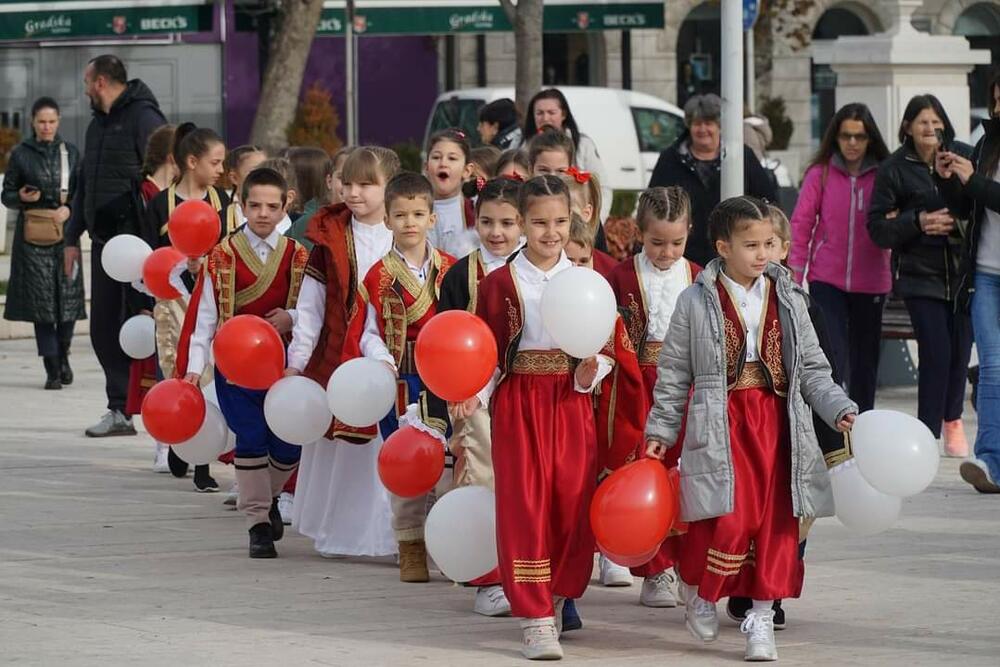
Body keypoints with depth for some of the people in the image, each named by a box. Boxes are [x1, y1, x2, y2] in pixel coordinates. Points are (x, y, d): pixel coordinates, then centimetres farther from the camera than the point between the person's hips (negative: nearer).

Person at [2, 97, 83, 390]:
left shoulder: (71, 153, 9)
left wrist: (69, 209, -8)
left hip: (65, 232, 1)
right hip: (32, 234, -1)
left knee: (68, 294, -3)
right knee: (41, 299, -4)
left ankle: (62, 355, 22)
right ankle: (52, 369, 1)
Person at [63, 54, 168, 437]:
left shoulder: (143, 118, -9)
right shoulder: (99, 124, 19)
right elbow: (84, 185, 26)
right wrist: (73, 237, 24)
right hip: (103, 241, 9)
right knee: (103, 329, 9)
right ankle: (120, 410, 15)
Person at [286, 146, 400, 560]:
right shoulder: (330, 239, 2)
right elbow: (310, 306, 4)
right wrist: (296, 361, 1)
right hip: (337, 358, 0)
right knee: (339, 452, 5)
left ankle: (388, 534, 3)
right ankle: (336, 533, 17)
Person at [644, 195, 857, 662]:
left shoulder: (787, 300, 8)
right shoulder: (697, 303, -1)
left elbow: (812, 369, 11)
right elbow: (673, 373, 5)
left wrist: (840, 410, -2)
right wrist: (660, 431, 5)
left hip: (777, 421, 4)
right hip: (721, 423, -4)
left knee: (776, 522, 2)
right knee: (730, 519, -13)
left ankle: (762, 617, 12)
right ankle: (699, 593, 14)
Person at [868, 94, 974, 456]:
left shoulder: (963, 156, 1)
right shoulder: (894, 169, -1)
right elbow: (878, 227, -1)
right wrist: (917, 222, -15)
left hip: (963, 269, 2)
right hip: (921, 273, -2)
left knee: (960, 347, 7)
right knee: (935, 351, -11)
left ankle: (952, 418, 31)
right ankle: (929, 429, -1)